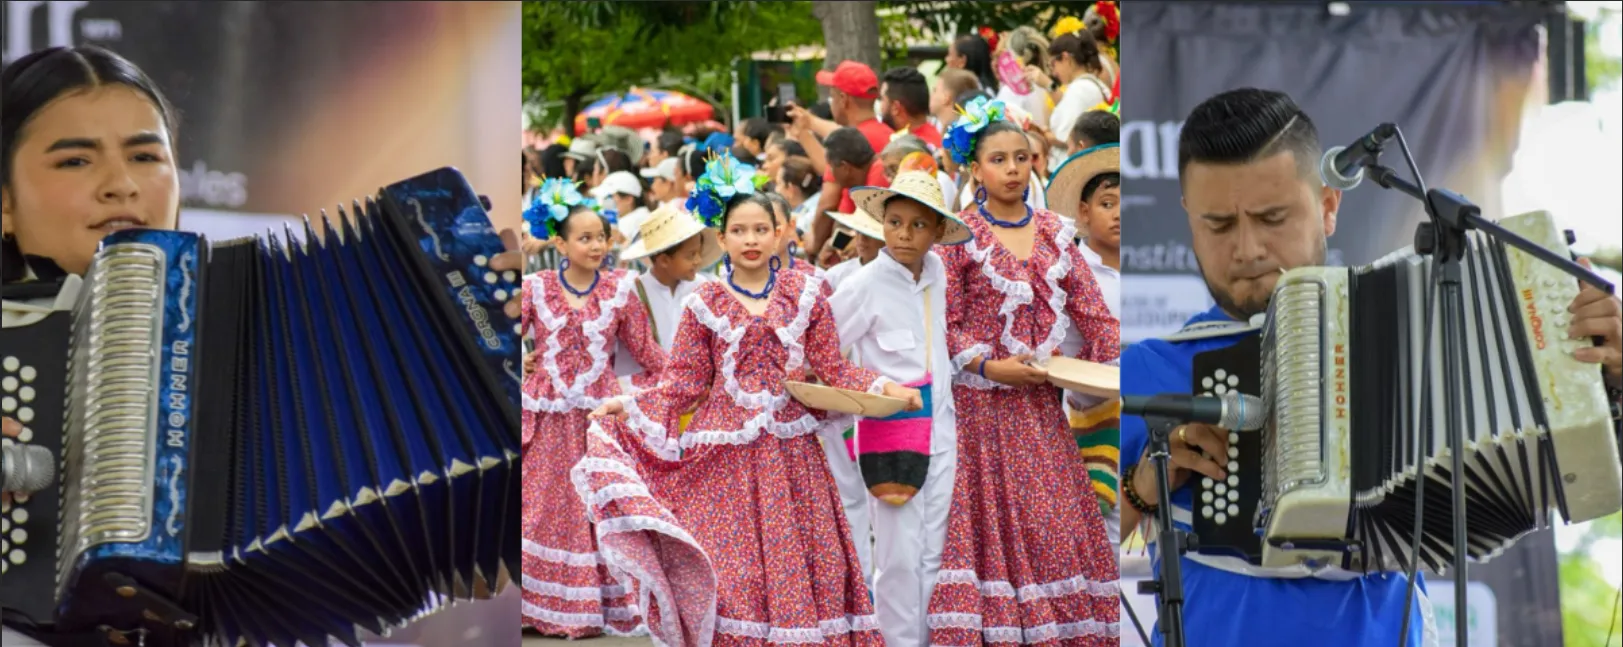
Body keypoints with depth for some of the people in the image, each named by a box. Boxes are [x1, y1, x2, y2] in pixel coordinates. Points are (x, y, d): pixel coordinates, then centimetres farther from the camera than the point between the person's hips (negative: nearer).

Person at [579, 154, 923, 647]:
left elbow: (833, 369, 5)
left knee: (798, 563, 1)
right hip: (724, 453, -1)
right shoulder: (704, 304, 4)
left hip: (789, 452, 1)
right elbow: (686, 382, 4)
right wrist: (629, 407, -7)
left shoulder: (805, 295, 5)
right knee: (730, 568, -3)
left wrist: (880, 386, -11)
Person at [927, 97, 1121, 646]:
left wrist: (1117, 363, -10)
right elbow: (945, 323, -7)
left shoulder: (1055, 233, 9)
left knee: (1053, 519, 5)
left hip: (1042, 401, 4)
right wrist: (990, 365, -19)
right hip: (981, 400, -4)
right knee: (986, 517, -4)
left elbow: (1092, 312, 4)